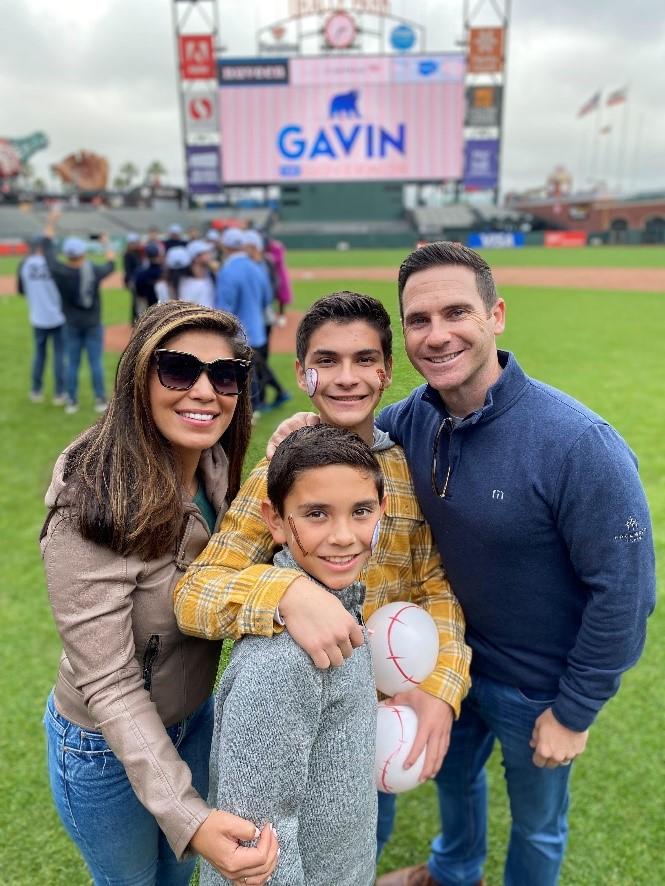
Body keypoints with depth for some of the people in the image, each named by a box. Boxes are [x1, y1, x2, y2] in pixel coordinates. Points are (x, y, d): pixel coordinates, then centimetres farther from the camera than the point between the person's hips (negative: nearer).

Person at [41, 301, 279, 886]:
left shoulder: (216, 471, -11)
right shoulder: (90, 511, -32)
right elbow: (109, 685, -29)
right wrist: (186, 815, -36)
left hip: (195, 719, 6)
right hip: (106, 746, -5)